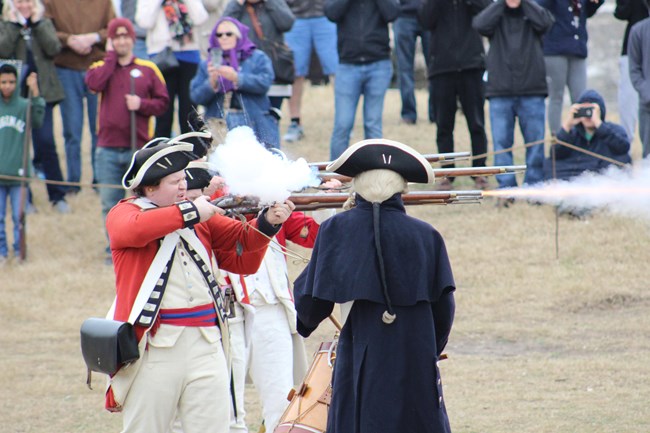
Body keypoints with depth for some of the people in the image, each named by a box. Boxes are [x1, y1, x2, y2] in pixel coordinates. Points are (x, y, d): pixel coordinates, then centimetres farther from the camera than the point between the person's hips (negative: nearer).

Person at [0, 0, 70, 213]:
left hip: (42, 91, 0)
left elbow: (53, 49, -7)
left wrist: (37, 24, -9)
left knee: (45, 143, -5)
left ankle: (58, 195, 3)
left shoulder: (44, 24, 10)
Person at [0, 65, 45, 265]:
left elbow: (37, 120, -20)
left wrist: (35, 93, -30)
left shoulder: (24, 106, -1)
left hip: (18, 174, -1)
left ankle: (19, 251, 16)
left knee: (19, 217, 4)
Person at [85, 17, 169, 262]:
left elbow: (163, 102, 6)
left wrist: (142, 104, -12)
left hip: (139, 148, -1)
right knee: (110, 204, 4)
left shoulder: (148, 69, 7)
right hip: (108, 148, 1)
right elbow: (94, 83, -14)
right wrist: (111, 55, -5)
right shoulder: (102, 67, 9)